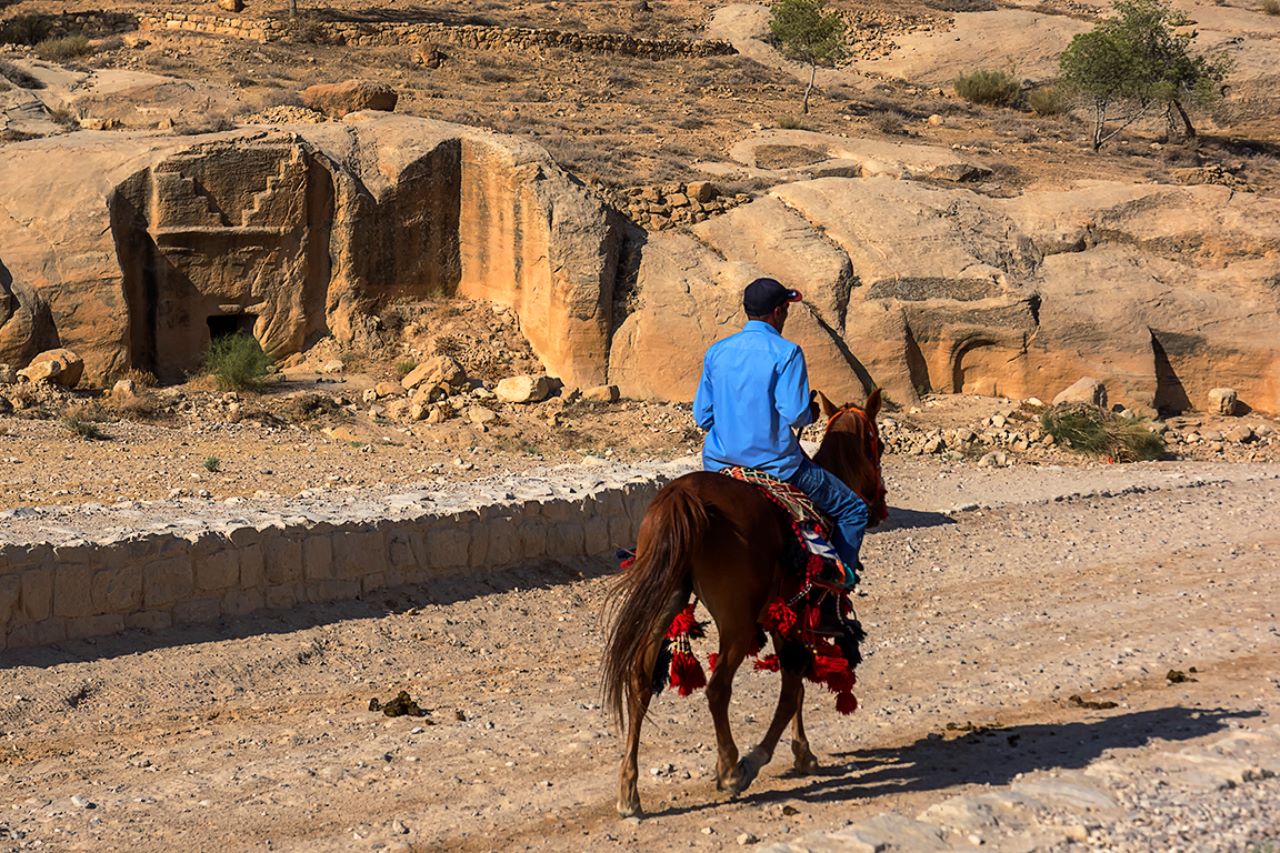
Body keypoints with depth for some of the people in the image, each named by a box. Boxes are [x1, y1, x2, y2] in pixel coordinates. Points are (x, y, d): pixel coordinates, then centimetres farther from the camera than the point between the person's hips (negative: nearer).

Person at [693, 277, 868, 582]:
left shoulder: (716, 352, 4)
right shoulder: (787, 352, -12)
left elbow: (702, 416, 5)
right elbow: (795, 415, -18)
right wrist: (811, 413, 5)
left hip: (719, 464, 5)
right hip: (774, 464, -5)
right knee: (852, 510, 12)